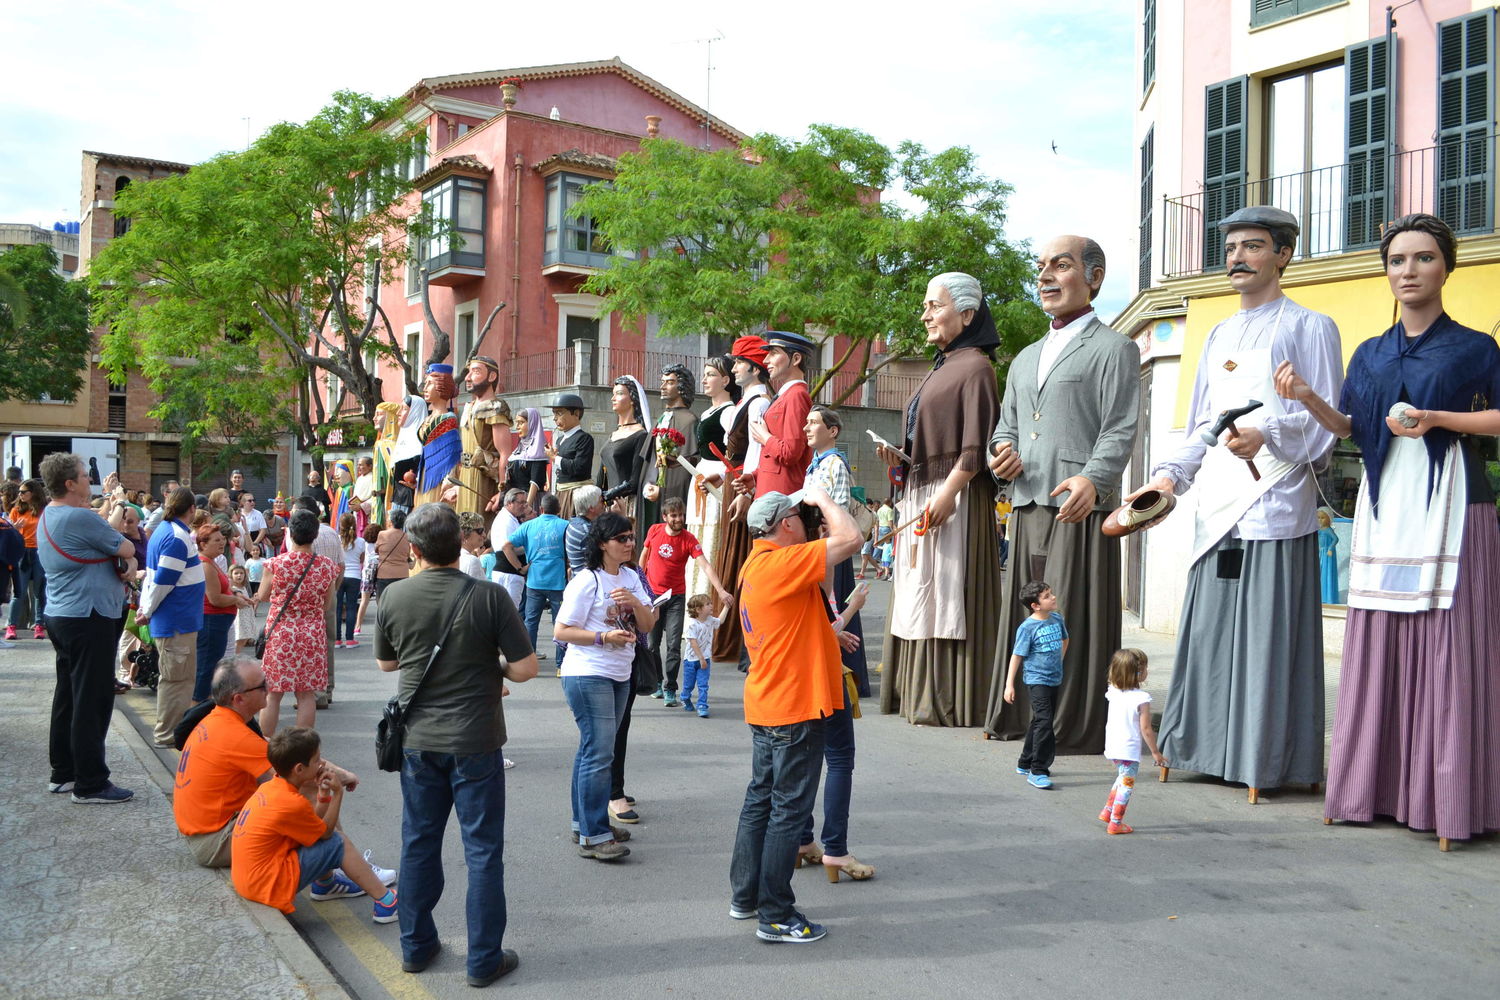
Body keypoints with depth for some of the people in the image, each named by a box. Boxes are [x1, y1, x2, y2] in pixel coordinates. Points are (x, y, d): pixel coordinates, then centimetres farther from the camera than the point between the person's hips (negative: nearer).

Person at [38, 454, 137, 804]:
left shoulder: (47, 516, 12)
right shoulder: (81, 518, -19)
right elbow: (127, 549, -12)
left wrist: (126, 562, -3)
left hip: (59, 616, 10)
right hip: (89, 618, -10)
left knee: (67, 696, 16)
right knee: (93, 701, -5)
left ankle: (63, 773, 24)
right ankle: (90, 784, -1)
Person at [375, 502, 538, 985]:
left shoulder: (394, 596, -6)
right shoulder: (490, 596, -16)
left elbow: (386, 662, 8)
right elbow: (526, 668, -14)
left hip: (419, 740, 3)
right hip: (476, 741, -3)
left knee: (419, 843, 17)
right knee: (483, 850, 7)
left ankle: (416, 946, 28)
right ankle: (485, 959, 14)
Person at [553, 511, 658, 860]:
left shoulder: (631, 578, 10)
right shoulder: (586, 581, -12)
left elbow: (647, 625, 7)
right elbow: (562, 631, -13)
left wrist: (636, 603, -13)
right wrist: (604, 638, -23)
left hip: (619, 676, 8)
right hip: (588, 675, -8)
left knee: (593, 749, 15)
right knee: (599, 754, -9)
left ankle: (584, 821, 25)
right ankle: (594, 837, -5)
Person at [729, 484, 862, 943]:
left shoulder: (754, 567, 12)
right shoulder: (783, 563, -19)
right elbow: (850, 539, -21)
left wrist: (829, 637, 25)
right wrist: (822, 498, -8)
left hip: (766, 705, 10)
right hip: (795, 708, -10)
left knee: (761, 799, 17)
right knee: (789, 810, -2)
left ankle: (744, 897, 28)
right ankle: (776, 917, 5)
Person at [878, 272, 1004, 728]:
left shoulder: (974, 367, -8)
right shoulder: (940, 368, 20)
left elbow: (976, 444, -16)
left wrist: (948, 492, -23)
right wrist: (902, 459, 9)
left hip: (953, 498, -10)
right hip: (920, 493, 10)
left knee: (946, 593, -8)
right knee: (920, 595, 9)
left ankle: (949, 704, -4)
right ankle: (921, 696, 14)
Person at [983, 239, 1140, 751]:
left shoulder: (1114, 348, 3)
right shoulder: (1026, 358, 24)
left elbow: (1120, 430, -8)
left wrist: (1093, 479, -25)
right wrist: (1001, 452, 4)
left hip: (1080, 510, -6)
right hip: (1026, 507, 7)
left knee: (1074, 620, -5)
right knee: (1024, 615, 9)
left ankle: (1075, 727, 3)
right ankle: (1018, 715, 17)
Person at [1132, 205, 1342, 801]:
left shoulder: (1308, 327, 3)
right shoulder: (1219, 336, 23)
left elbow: (1325, 420, -5)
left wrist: (1267, 434, -23)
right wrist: (1171, 474, 7)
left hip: (1274, 506, -6)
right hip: (1217, 507, 6)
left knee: (1268, 636, -6)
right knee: (1210, 634, 7)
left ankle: (1269, 758, 2)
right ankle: (1211, 748, 16)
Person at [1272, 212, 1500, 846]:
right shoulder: (1370, 354, 16)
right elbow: (1349, 427, 14)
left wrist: (1437, 420, -13)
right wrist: (1308, 397, -3)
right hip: (1384, 511, 4)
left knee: (1448, 651, -7)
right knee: (1378, 650, 4)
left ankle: (1447, 795, -1)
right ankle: (1380, 787, 11)